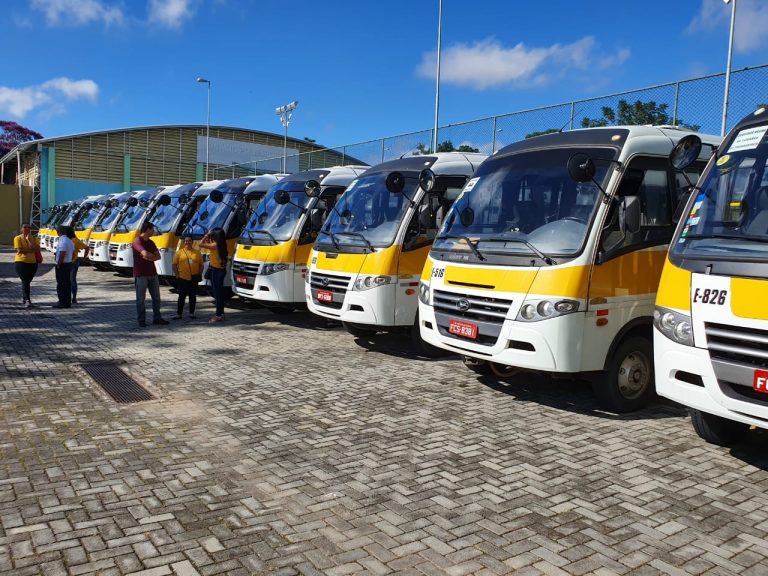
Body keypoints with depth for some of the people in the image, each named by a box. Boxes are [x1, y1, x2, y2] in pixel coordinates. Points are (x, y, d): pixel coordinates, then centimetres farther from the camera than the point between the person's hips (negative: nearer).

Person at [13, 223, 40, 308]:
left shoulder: (34, 239, 8)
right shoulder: (18, 238, -1)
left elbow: (37, 249, -8)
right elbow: (19, 250, -13)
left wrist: (29, 240, -11)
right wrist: (31, 250, -8)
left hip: (32, 263, 4)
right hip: (21, 262, -4)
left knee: (27, 282, 11)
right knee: (25, 281, -12)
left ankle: (23, 298, 26)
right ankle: (28, 300, -16)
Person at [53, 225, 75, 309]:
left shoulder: (62, 241, -18)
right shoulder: (69, 240, 12)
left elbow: (62, 254, -25)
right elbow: (73, 253, 18)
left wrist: (58, 264, -19)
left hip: (62, 265, -9)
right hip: (69, 264, 9)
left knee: (61, 285, -4)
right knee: (67, 284, 12)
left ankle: (63, 303, -2)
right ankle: (68, 302, 17)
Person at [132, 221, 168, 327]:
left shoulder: (150, 242, 13)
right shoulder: (137, 242, -12)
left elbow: (158, 256, 7)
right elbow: (145, 254, -26)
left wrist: (149, 257, -12)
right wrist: (153, 256, -6)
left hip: (152, 274, 8)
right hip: (141, 275, -8)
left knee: (156, 297, 10)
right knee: (140, 299, 1)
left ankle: (157, 318, 18)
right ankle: (141, 321, 7)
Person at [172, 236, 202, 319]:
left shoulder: (197, 252, 6)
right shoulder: (179, 252, 1)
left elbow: (201, 265, 9)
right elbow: (174, 264, 2)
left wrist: (200, 274, 0)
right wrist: (177, 275, -5)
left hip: (194, 279, 1)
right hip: (182, 278, -1)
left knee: (193, 296, 8)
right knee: (182, 296, 1)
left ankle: (192, 313, 16)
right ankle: (178, 314, 4)